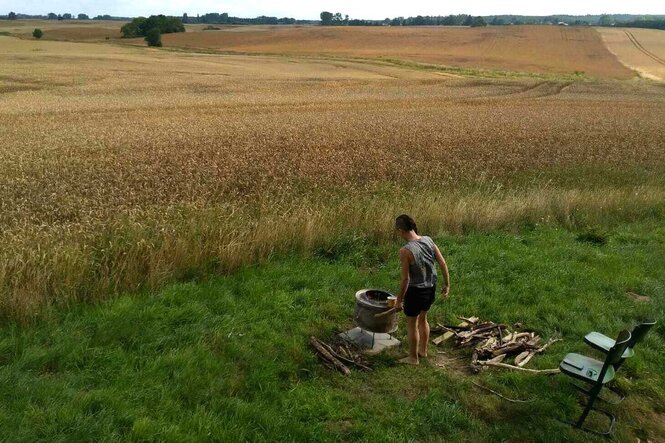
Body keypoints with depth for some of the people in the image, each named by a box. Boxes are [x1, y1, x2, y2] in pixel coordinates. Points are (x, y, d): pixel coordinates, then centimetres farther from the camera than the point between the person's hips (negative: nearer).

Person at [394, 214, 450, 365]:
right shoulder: (428, 240, -8)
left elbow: (405, 279, -21)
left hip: (416, 291, -6)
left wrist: (399, 300, -8)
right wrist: (447, 285, 9)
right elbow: (443, 264, -3)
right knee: (422, 319, 27)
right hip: (431, 289, 6)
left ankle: (413, 357, 31)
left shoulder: (405, 251, -26)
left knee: (412, 324, 15)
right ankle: (423, 350, 44)